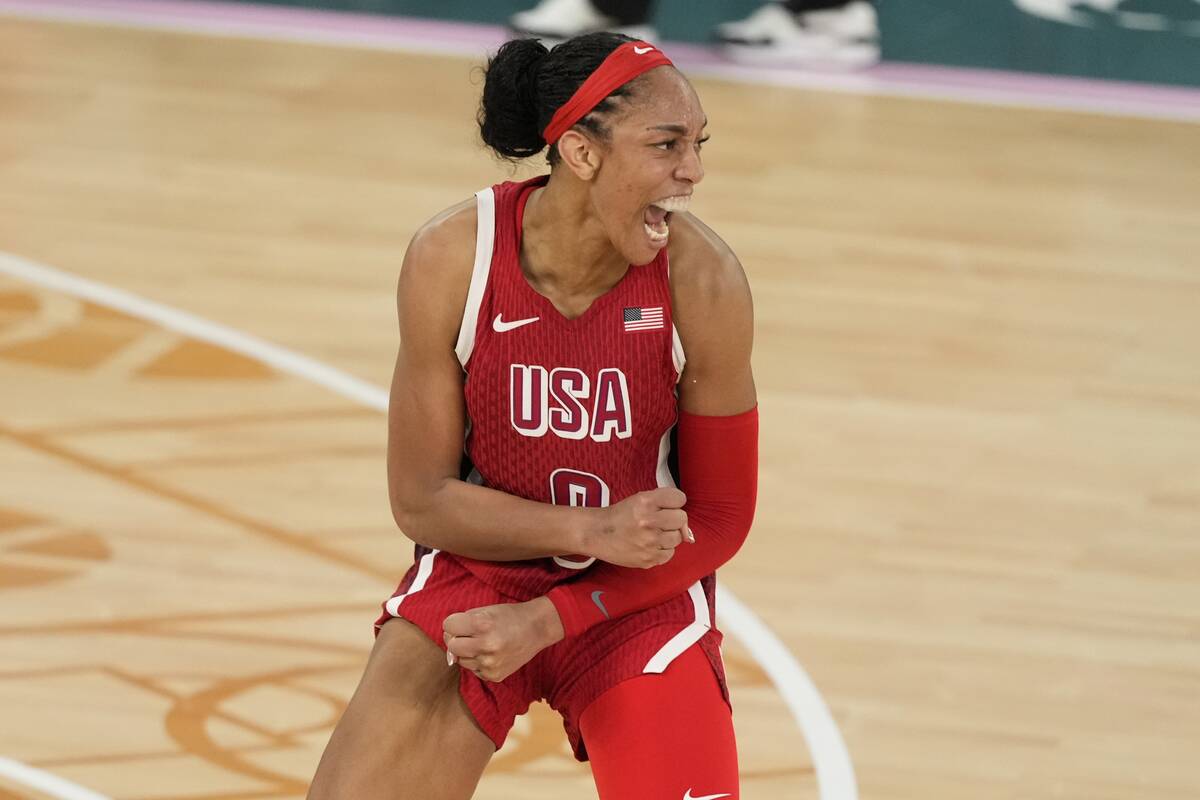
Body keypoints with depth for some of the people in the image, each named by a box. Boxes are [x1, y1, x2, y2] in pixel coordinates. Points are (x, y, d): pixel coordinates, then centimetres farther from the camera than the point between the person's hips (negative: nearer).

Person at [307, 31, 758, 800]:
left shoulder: (702, 279, -20)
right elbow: (421, 499, -11)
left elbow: (718, 518, -11)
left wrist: (548, 623, -16)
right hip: (476, 573, 0)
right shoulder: (453, 258, -19)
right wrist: (590, 529, -24)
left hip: (640, 595, 0)